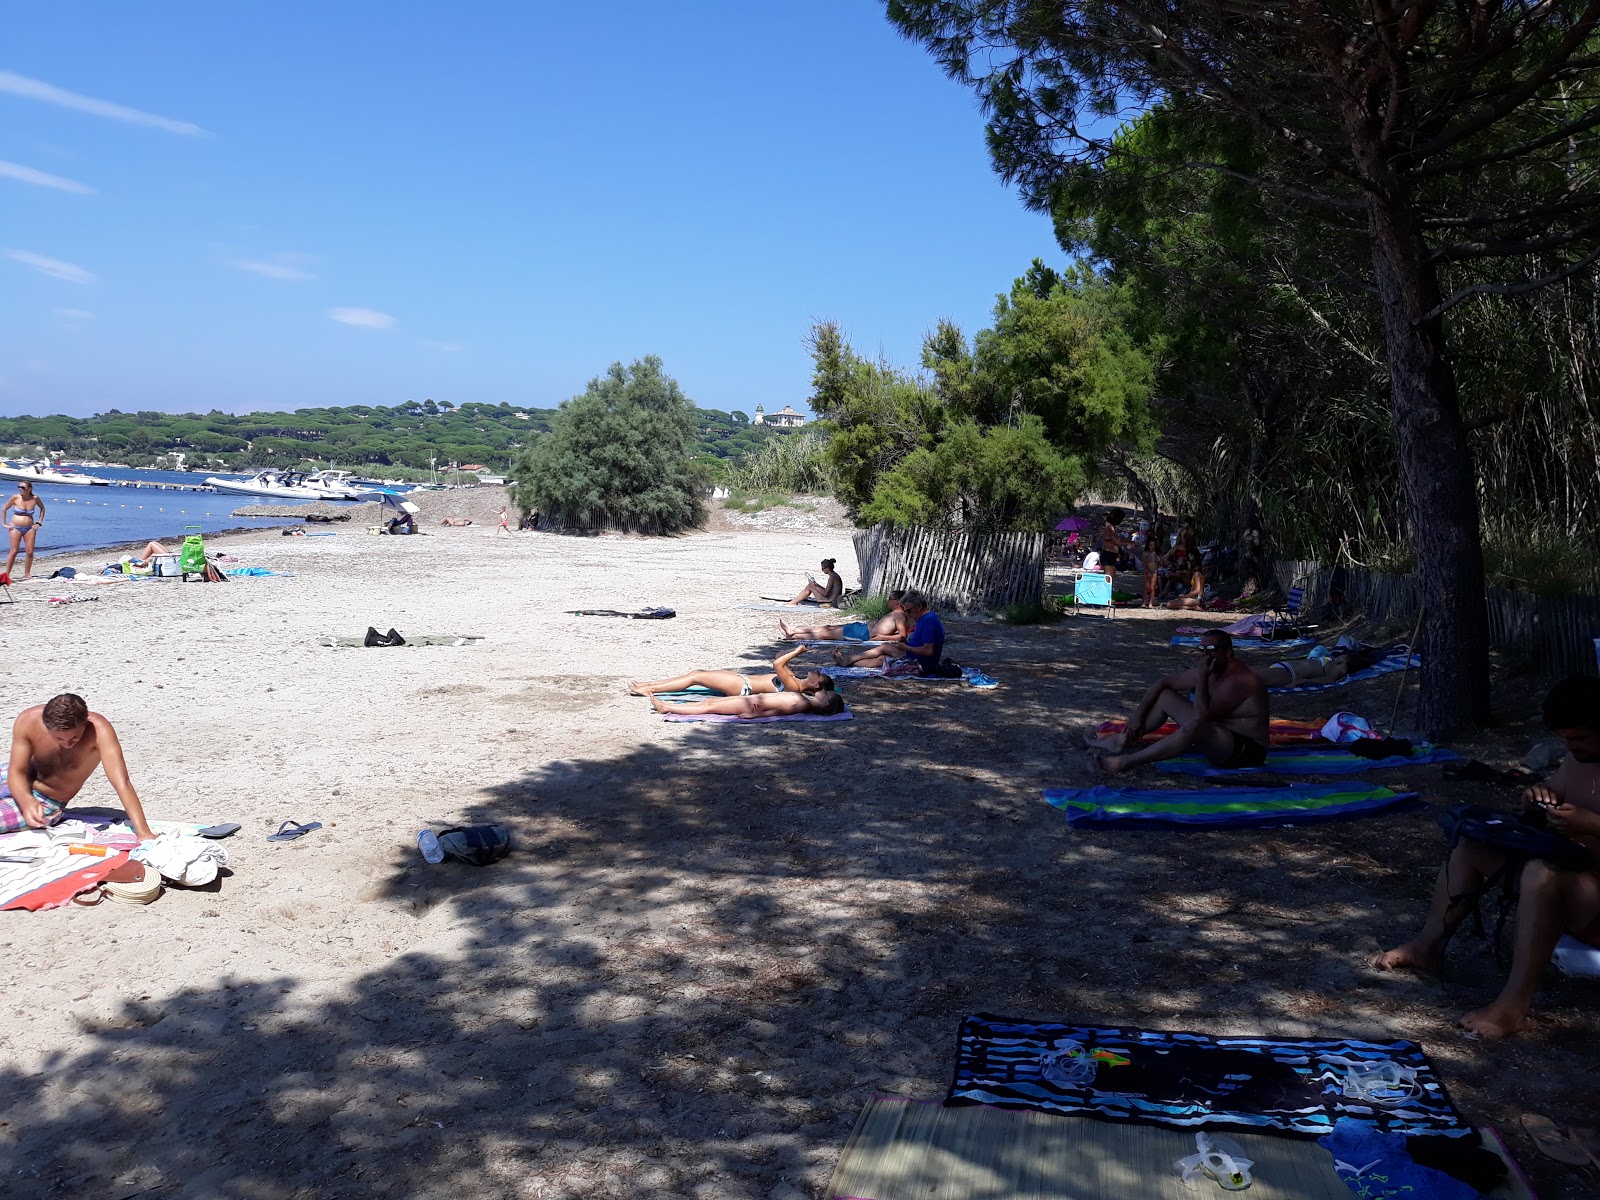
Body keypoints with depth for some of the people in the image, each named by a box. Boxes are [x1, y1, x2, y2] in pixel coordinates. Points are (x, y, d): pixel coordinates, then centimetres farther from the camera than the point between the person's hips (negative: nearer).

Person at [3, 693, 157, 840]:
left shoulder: (99, 729, -36)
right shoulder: (27, 722, -27)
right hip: (19, 789, 3)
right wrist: (27, 801, -41)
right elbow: (17, 772, -19)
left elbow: (122, 783, -42)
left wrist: (143, 833, -51)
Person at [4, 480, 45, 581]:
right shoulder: (15, 498, -6)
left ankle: (27, 574, 9)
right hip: (16, 527, -2)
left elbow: (42, 508, 18)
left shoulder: (35, 499, -2)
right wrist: (4, 523, 2)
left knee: (30, 552, -2)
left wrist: (39, 522, 11)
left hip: (30, 528, 2)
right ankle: (7, 574, 0)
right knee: (14, 551, -6)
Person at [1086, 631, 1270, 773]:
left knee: (1195, 727, -39)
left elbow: (1202, 715, -30)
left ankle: (1127, 761, -30)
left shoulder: (1239, 680, -24)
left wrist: (1202, 677, -26)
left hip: (1246, 750, -10)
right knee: (1165, 696, 9)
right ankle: (1123, 740, 2)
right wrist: (1138, 715, 4)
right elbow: (1163, 683, 10)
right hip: (1217, 735, 10)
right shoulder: (1208, 671, 3)